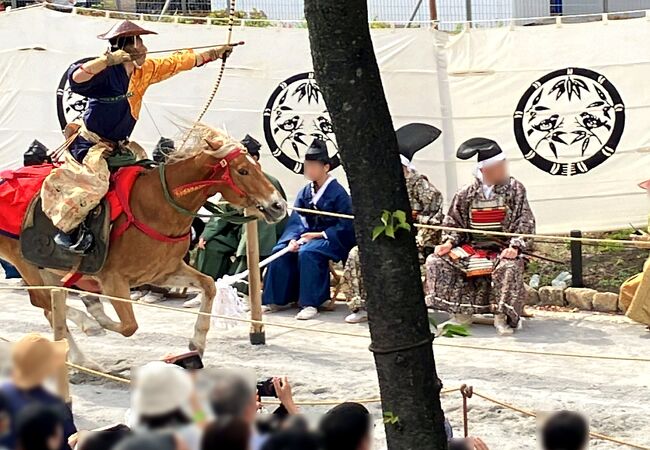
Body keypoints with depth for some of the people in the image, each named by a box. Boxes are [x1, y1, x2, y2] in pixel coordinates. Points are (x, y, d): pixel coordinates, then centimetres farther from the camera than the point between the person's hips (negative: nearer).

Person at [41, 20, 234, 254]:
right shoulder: (106, 73, -22)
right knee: (94, 185, -30)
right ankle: (69, 228, -12)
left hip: (119, 146, 9)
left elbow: (182, 61, 12)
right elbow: (76, 78, -40)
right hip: (91, 145, -9)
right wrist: (108, 59, -43)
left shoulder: (146, 71, 2)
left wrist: (215, 53, 17)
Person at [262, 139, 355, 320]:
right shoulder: (305, 193, 9)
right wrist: (294, 239, -18)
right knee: (280, 252, -18)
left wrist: (319, 235, -17)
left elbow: (345, 226, -13)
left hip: (331, 240, -6)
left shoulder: (338, 193, -10)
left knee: (307, 253, -35)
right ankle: (276, 300, -11)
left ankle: (310, 304, -32)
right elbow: (296, 220, 2)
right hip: (306, 236, 6)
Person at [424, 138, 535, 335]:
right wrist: (448, 242, -9)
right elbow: (453, 223, 9)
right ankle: (460, 310, -9)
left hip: (503, 248, -3)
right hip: (471, 247, 3)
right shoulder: (466, 195, 2)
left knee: (510, 266, -37)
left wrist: (515, 247, -20)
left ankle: (501, 315, -24)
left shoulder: (515, 190, -1)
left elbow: (525, 222, -6)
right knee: (436, 261, -14)